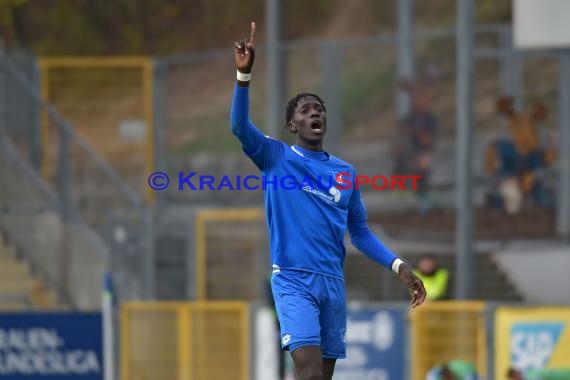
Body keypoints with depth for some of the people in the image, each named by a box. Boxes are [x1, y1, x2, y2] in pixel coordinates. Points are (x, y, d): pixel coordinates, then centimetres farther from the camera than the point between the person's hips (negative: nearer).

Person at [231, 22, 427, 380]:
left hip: (333, 282, 5)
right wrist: (244, 73, -27)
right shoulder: (276, 157, 3)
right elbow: (240, 126, -14)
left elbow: (360, 232, 17)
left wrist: (399, 265, 4)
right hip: (293, 279, -5)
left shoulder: (345, 172, 14)